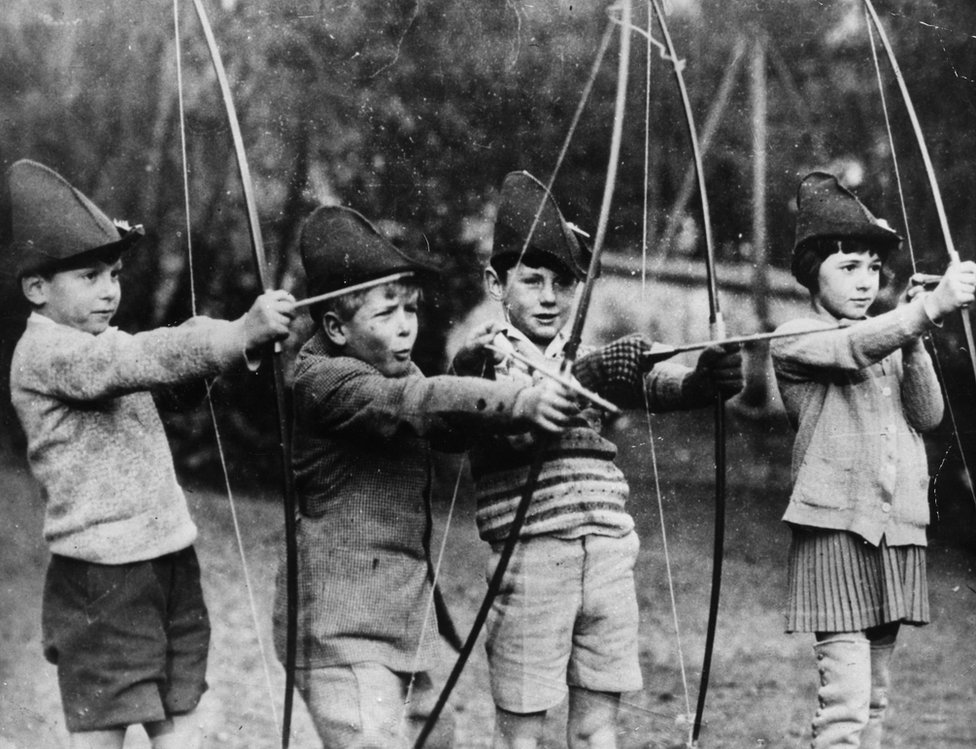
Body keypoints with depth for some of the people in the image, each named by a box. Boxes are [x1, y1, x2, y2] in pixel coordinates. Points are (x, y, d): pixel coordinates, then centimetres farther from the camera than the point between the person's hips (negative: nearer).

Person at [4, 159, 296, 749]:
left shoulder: (105, 341, 15)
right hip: (102, 584, -8)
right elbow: (140, 362, -29)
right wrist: (239, 333, -38)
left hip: (171, 564, 8)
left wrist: (255, 330, -11)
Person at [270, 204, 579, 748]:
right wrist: (522, 403, -39)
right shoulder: (323, 381, -14)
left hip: (398, 621, 9)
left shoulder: (395, 369, 15)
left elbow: (448, 427, 4)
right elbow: (418, 404, -29)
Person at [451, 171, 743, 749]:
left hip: (609, 553, 5)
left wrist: (705, 379, -23)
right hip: (531, 555, -4)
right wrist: (585, 380, -32)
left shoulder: (590, 359, 16)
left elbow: (656, 384, -2)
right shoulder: (482, 358, 2)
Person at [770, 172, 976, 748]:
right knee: (846, 700, -14)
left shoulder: (892, 344, 19)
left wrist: (914, 340, -10)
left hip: (897, 536, 6)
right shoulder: (797, 342, 0)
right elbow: (855, 350, -22)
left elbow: (928, 415, 5)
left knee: (876, 698, 9)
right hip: (836, 532, -6)